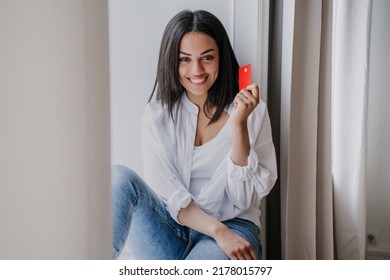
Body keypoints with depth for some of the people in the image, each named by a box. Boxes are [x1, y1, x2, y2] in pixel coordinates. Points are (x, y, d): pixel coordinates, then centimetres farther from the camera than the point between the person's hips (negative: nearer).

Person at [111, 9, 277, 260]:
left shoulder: (253, 111, -1)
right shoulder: (158, 113, 4)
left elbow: (245, 199, -6)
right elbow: (163, 190, -6)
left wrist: (239, 124, -17)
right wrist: (218, 231, -20)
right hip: (172, 228, 2)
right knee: (120, 178, -26)